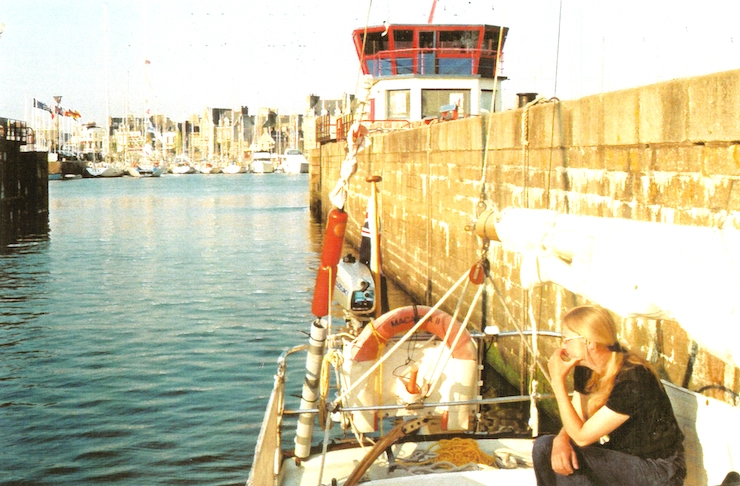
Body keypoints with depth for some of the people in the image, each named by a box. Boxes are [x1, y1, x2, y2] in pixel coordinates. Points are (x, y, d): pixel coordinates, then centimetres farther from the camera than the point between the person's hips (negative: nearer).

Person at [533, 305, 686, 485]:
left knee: (569, 468, -26)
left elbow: (582, 436, -27)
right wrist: (561, 440, -21)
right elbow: (576, 420, 2)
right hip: (620, 455, 8)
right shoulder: (586, 368, -3)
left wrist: (558, 380, -25)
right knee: (544, 446, -8)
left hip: (657, 470, -8)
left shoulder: (633, 380, -28)